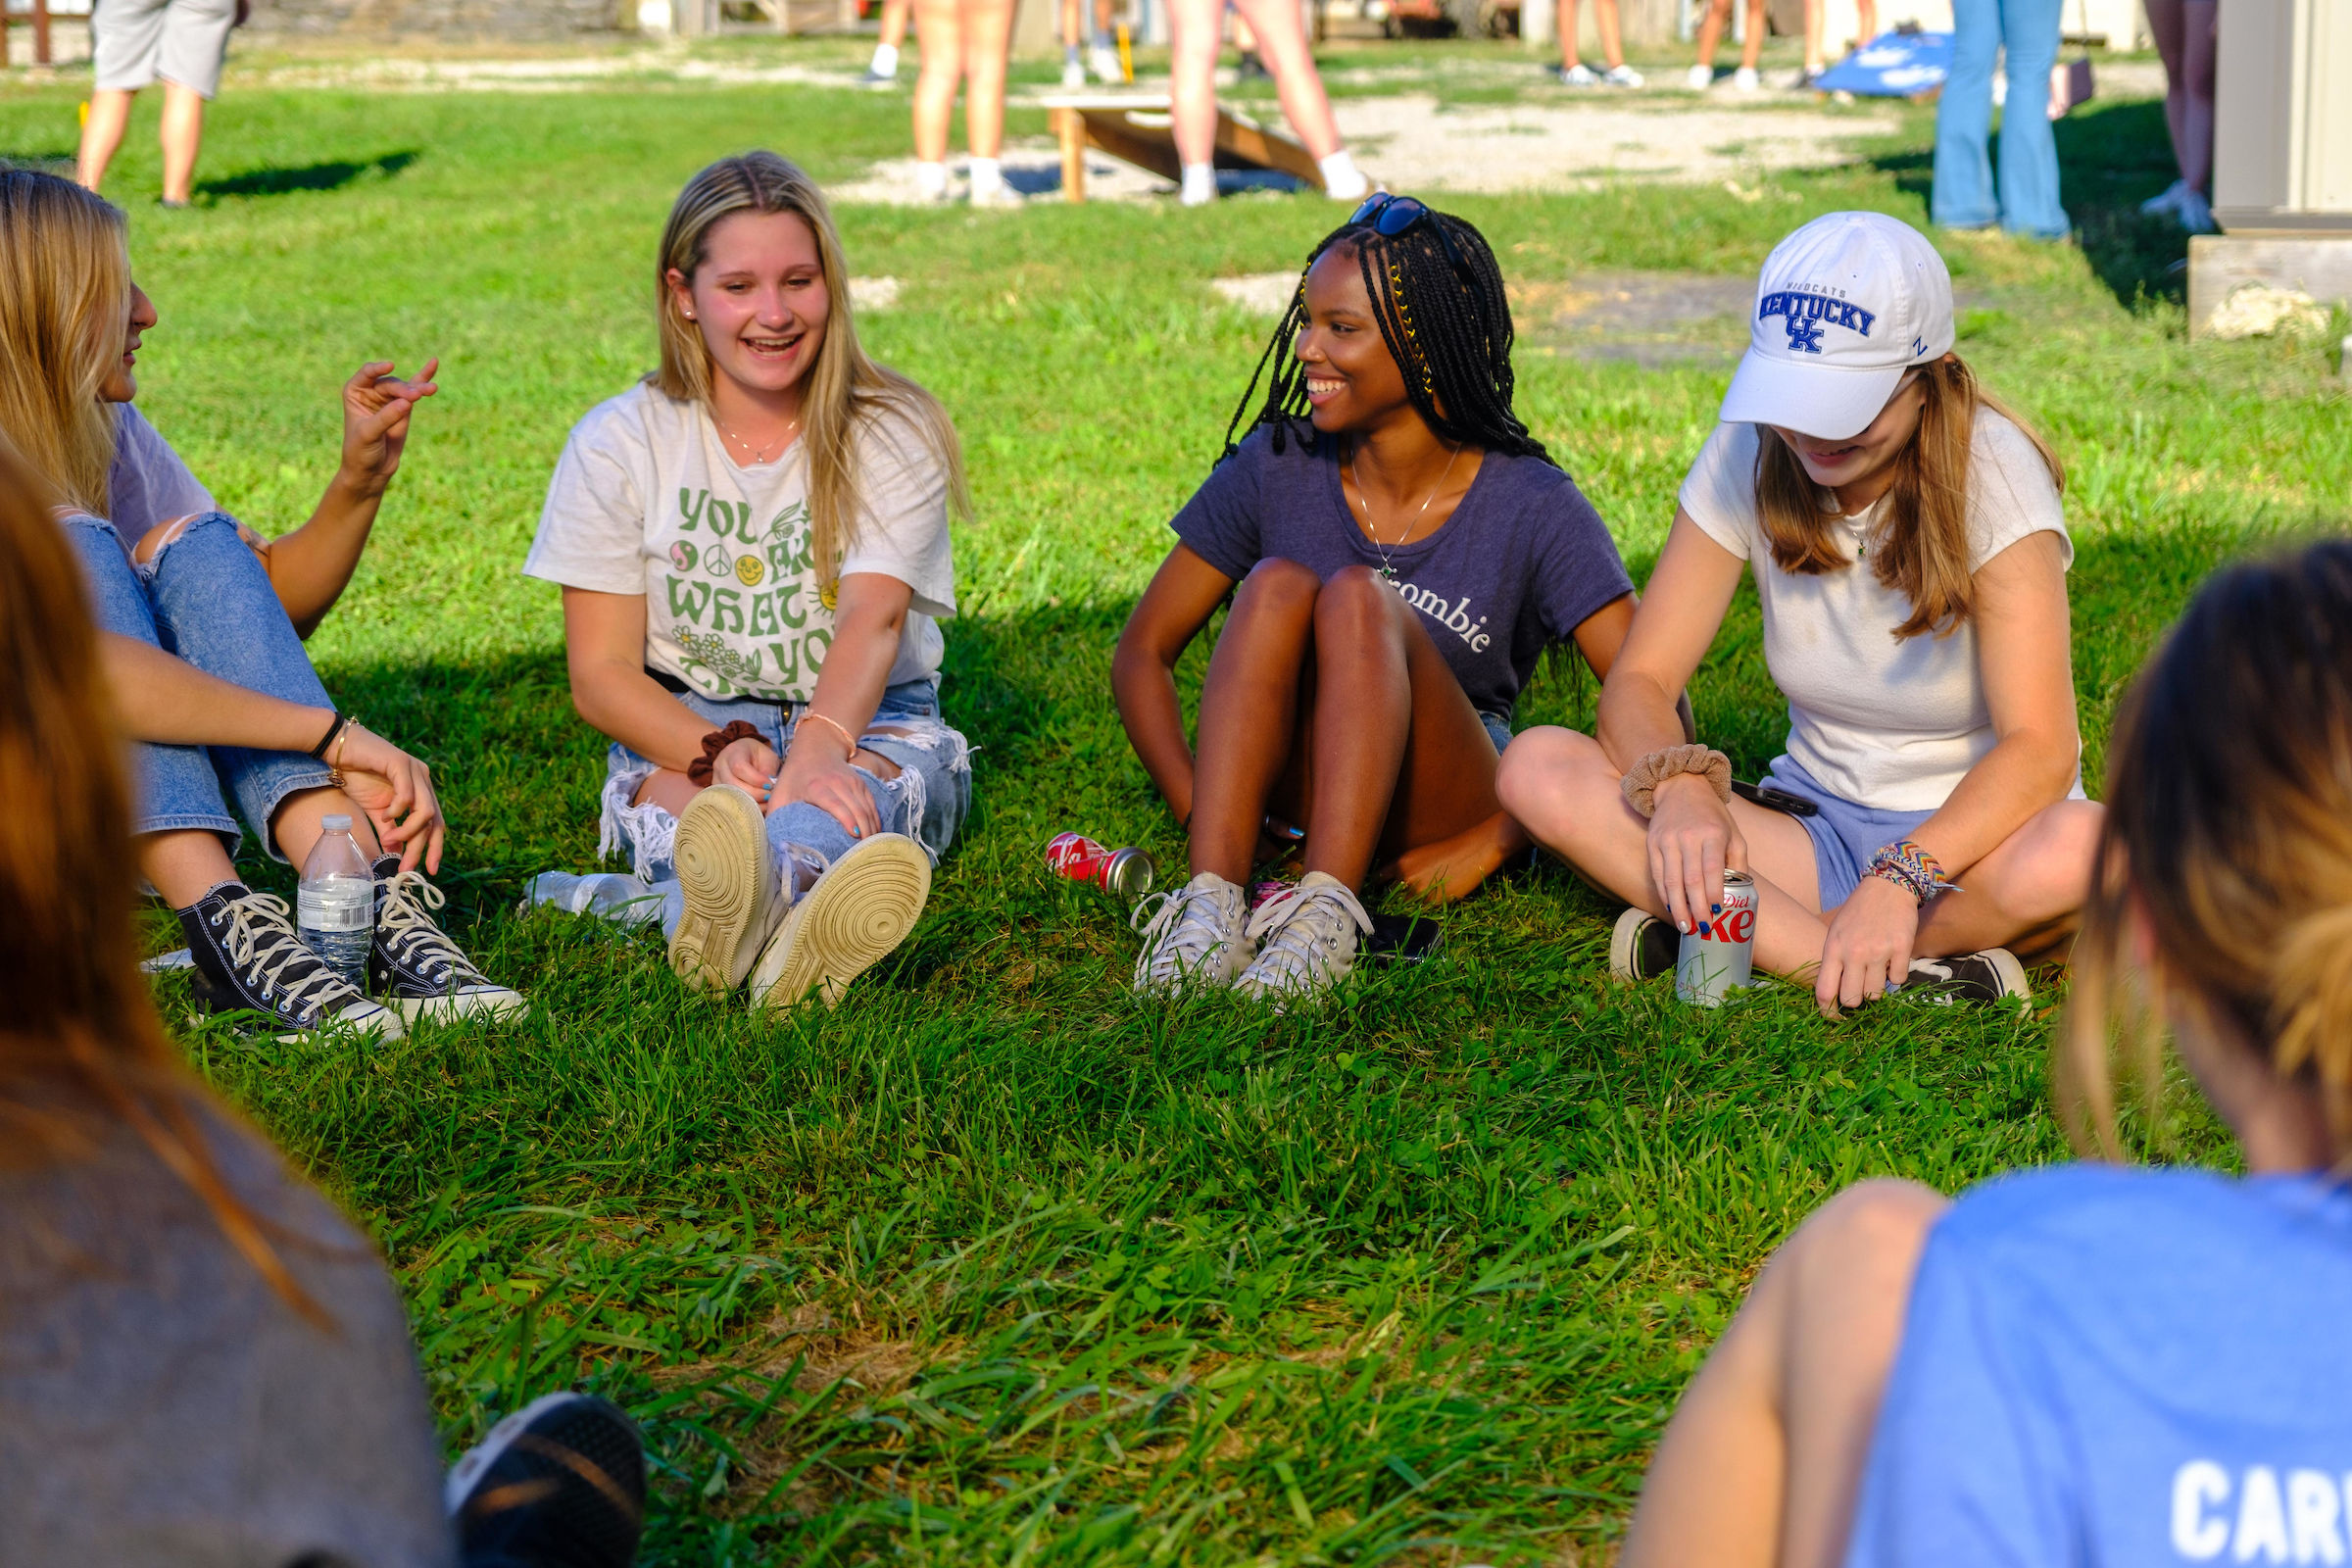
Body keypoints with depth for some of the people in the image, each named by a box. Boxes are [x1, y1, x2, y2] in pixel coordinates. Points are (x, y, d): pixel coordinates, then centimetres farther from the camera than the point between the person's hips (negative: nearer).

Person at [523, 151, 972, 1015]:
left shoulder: (893, 432, -2)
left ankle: (773, 895, -76)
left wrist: (819, 744, -43)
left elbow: (873, 616, -20)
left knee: (844, 791, -38)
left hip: (865, 724, -1)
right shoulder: (618, 445, 1)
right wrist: (717, 750, -26)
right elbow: (600, 674, -4)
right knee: (709, 807, -36)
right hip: (683, 730, 1)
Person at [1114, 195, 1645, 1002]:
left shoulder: (1533, 508, -11)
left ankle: (1324, 913, -44)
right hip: (1289, 798, 3)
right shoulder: (1275, 468, -2)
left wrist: (1496, 843, -19)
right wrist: (1201, 814, -14)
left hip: (1442, 807, -2)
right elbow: (1142, 654, 2)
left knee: (1359, 597, -28)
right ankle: (1212, 897, -40)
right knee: (1277, 584, -25)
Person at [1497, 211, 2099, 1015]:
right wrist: (1680, 788, -31)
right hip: (1818, 834, 4)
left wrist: (1901, 879, -42)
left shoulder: (1992, 471, -17)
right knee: (1538, 769, -19)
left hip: (1971, 835, -3)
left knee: (2082, 849, -40)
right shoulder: (1747, 458, -6)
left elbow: (2039, 747, -26)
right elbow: (1639, 680, -8)